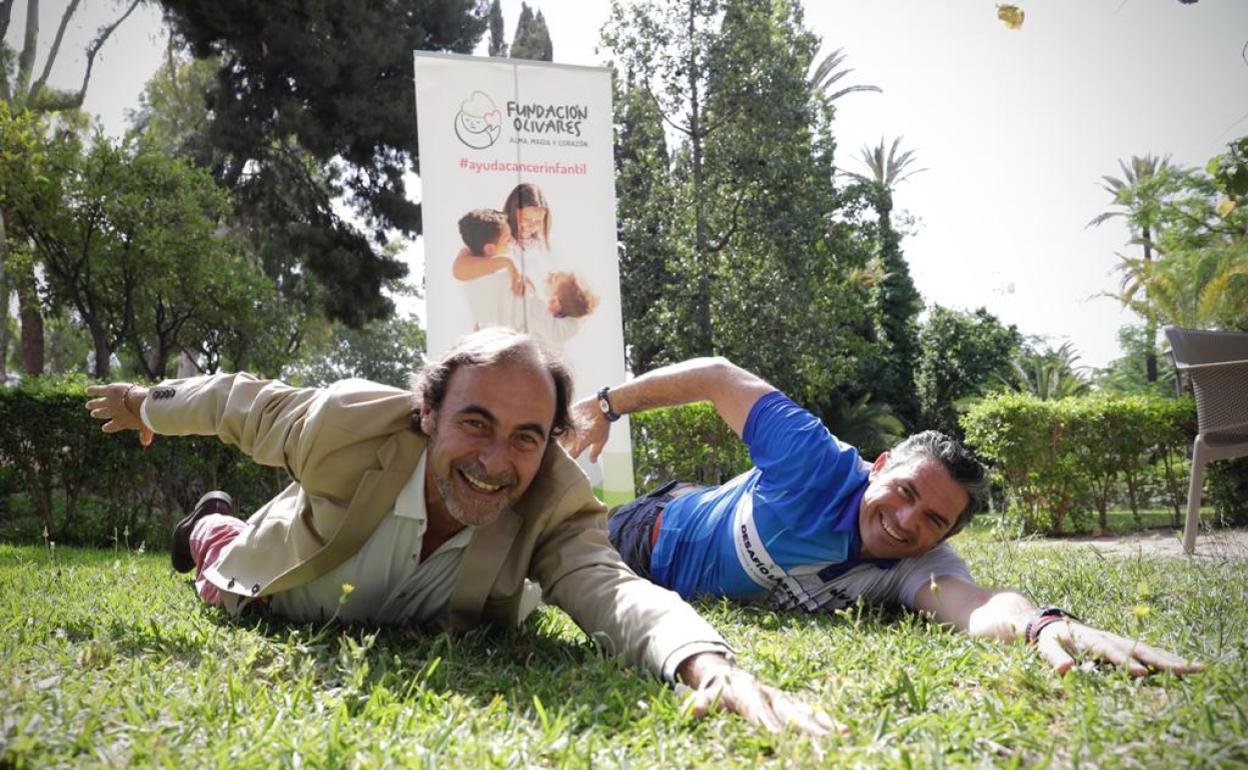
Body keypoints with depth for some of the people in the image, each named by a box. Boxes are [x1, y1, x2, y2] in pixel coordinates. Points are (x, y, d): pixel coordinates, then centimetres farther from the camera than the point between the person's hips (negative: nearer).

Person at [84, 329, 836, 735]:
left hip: (417, 631, 1)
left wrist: (712, 666, -82)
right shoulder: (347, 424, -43)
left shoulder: (555, 504, -42)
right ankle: (212, 527, 62)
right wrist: (150, 404, -2)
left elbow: (613, 589, -60)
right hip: (284, 605, -1)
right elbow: (242, 401, -23)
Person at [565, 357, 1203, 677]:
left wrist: (1046, 624, -79)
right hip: (654, 537, -3)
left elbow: (975, 603, -56)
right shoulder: (817, 461, -39)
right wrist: (607, 404, -20)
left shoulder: (919, 567, -33)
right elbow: (718, 377, -27)